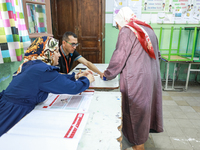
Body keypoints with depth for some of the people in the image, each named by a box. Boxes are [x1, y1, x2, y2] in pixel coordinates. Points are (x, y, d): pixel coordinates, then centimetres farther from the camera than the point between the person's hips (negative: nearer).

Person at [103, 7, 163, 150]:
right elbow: (157, 55, 17)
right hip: (152, 77, 8)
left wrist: (108, 74, -1)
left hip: (136, 80, -8)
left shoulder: (127, 31, -10)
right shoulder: (148, 29, 13)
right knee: (146, 104, 21)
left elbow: (119, 57, -14)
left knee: (135, 110, 6)